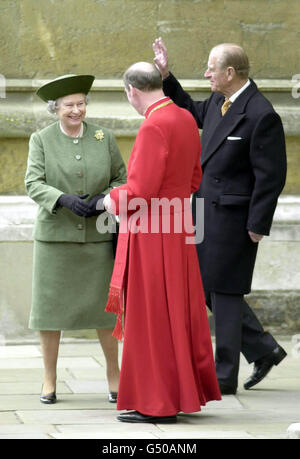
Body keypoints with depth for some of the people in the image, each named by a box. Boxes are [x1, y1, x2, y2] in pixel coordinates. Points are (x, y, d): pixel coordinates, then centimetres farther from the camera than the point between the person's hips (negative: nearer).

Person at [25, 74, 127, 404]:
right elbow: (33, 184, -7)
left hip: (97, 237, 1)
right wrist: (64, 199, -24)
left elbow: (122, 178, 9)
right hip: (55, 235, -1)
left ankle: (114, 376, 14)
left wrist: (104, 199, -12)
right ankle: (49, 381, 11)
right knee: (50, 305, 2)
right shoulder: (41, 140, 2)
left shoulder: (104, 138, 6)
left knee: (103, 304, 1)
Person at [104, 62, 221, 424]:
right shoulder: (186, 120, 7)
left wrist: (114, 200, -5)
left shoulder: (154, 127, -21)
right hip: (177, 227, 9)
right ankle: (189, 389, 23)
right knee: (178, 312, 15)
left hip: (151, 235, -9)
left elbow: (142, 189, -24)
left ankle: (158, 403, 5)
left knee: (151, 317, -1)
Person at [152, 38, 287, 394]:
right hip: (206, 211, 9)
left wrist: (257, 225, -17)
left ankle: (225, 376, 9)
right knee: (206, 286, 14)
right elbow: (191, 112, 31)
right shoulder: (218, 103, 8)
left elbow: (271, 175, -18)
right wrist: (167, 77, 21)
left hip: (232, 216, -9)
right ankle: (263, 349, 24)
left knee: (224, 290, -2)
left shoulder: (261, 116, -19)